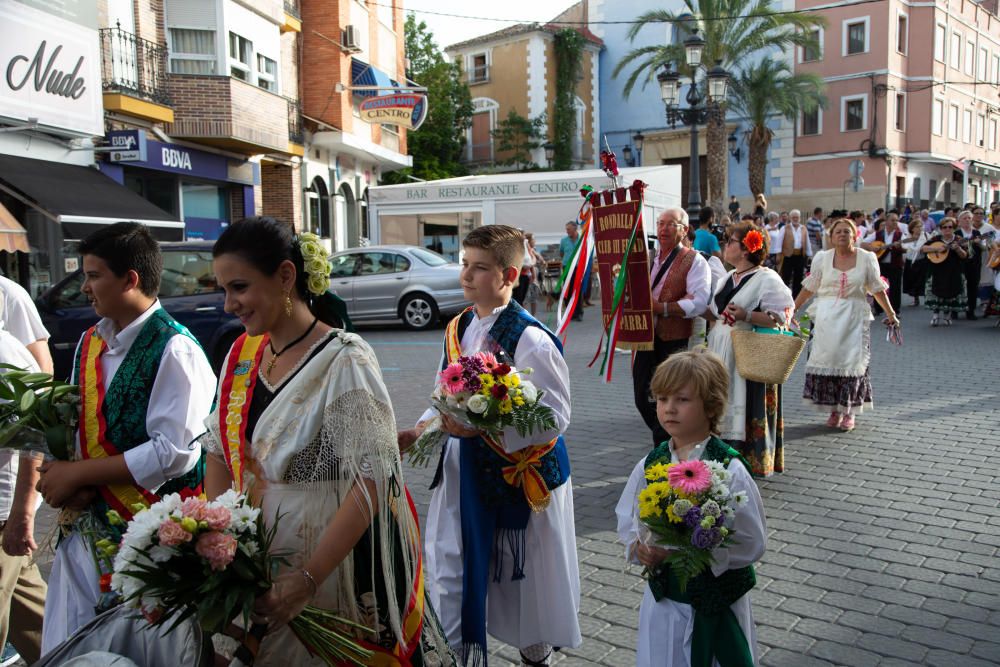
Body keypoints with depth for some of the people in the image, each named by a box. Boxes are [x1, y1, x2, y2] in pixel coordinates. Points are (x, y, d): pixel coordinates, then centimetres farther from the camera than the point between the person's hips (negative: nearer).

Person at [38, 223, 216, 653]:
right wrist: (59, 473, -7)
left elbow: (173, 453, -21)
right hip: (87, 525, 7)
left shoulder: (174, 350, -15)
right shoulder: (90, 344, 9)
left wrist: (77, 473, -15)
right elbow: (75, 424, 14)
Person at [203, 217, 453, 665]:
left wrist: (308, 579, -26)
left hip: (339, 566, -6)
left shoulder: (343, 361, -21)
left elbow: (372, 482, -25)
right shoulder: (241, 355, 1)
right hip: (256, 561, 6)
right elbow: (219, 451, 8)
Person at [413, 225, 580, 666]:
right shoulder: (458, 328, 4)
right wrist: (425, 427, -1)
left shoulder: (531, 339, -19)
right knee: (452, 568, 13)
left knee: (524, 573, 12)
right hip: (464, 468, 7)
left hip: (519, 472, -6)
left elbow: (553, 416, -22)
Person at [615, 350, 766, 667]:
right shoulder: (650, 464, -4)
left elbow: (752, 542, -17)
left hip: (718, 603, -4)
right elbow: (627, 520, 7)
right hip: (663, 596, 4)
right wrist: (639, 547, -14)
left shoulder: (730, 470, -18)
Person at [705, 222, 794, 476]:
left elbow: (782, 316, -18)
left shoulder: (767, 279, -10)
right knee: (723, 408, 12)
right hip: (720, 354, 8)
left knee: (744, 408, -3)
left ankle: (751, 462, 9)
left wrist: (747, 315, -25)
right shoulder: (727, 279, 17)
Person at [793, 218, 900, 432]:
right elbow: (809, 288, 9)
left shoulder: (867, 258, 3)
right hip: (827, 317, 1)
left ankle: (849, 412, 7)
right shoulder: (822, 258, 4)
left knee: (852, 362, -2)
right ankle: (834, 411, 10)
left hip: (855, 317, -1)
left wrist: (890, 313, 7)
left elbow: (877, 288, 8)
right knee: (828, 360, -1)